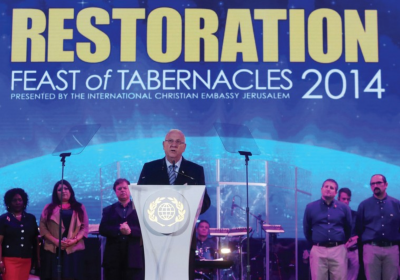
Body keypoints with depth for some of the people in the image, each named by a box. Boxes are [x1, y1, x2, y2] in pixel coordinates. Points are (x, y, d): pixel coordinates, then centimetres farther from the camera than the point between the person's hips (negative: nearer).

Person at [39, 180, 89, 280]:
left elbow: (85, 227, 7)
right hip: (53, 249, 0)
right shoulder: (49, 208, 13)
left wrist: (74, 240, -10)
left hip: (74, 249, 0)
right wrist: (55, 241, -10)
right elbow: (42, 227, 4)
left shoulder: (79, 207, 13)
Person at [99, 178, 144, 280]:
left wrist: (131, 230, -19)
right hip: (113, 256, 1)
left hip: (133, 257, -1)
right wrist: (118, 230, -16)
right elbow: (102, 229, 1)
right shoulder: (108, 210, 15)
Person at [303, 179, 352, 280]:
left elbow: (348, 229, 18)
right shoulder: (310, 207, 6)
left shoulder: (344, 208, 7)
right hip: (318, 251, 0)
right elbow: (306, 229, 16)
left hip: (339, 250, 1)